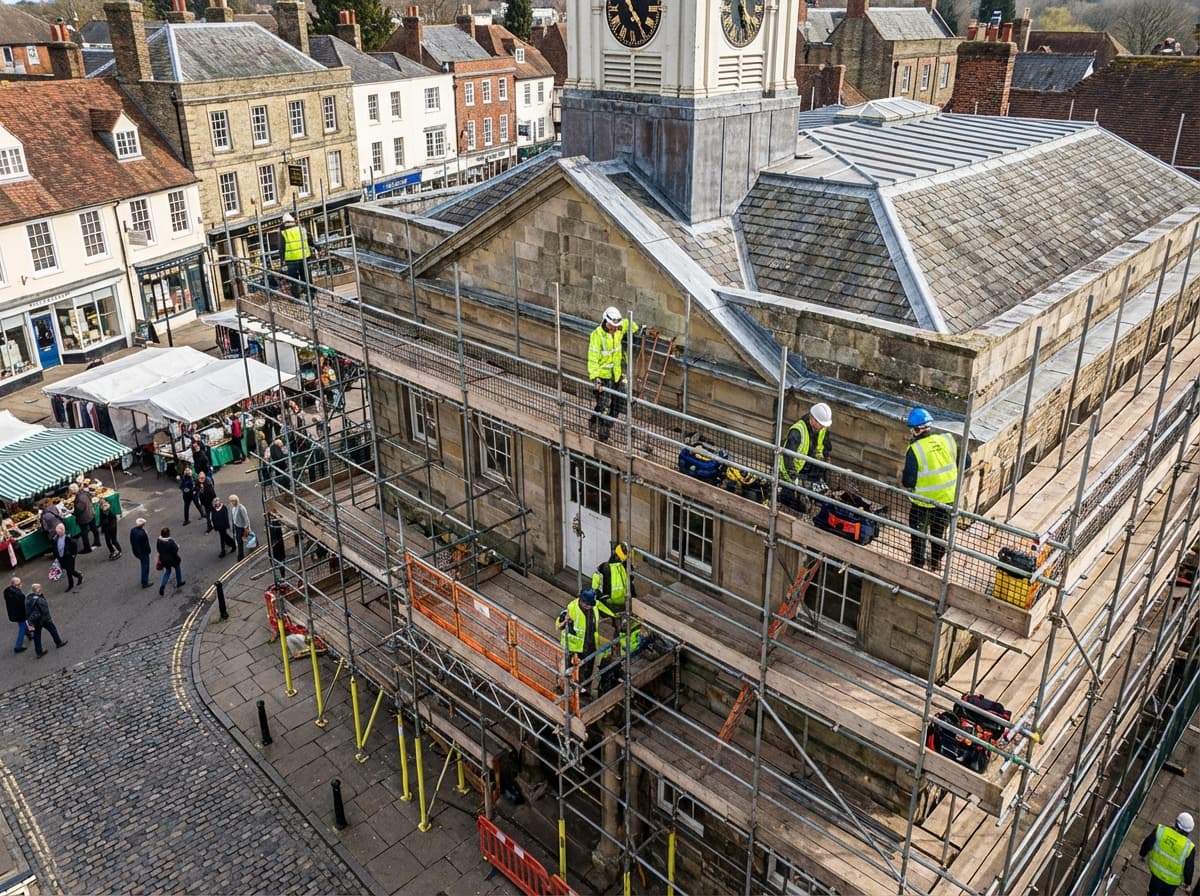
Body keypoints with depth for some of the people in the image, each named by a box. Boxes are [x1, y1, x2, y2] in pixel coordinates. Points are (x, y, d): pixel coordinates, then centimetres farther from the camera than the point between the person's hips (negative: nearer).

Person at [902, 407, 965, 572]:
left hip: (924, 501, -4)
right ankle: (936, 561, 41)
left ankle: (917, 562, 33)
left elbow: (908, 482, -22)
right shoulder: (948, 439, -10)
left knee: (919, 533, 20)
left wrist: (903, 480, 0)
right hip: (948, 497, 4)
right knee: (940, 531, 25)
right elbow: (966, 462, 1)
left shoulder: (914, 450, -23)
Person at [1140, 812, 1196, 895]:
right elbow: (1189, 869, -18)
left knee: (1154, 889, 32)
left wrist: (1143, 854, 10)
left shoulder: (1161, 830, -28)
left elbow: (1147, 844, -12)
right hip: (1172, 879, -2)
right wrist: (1188, 881, 4)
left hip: (1156, 869, 2)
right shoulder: (1189, 847, -32)